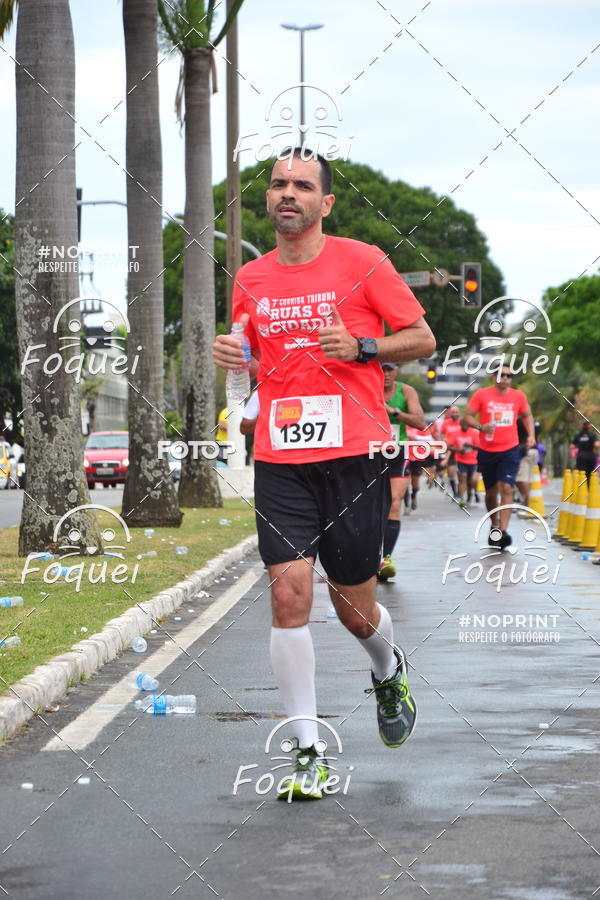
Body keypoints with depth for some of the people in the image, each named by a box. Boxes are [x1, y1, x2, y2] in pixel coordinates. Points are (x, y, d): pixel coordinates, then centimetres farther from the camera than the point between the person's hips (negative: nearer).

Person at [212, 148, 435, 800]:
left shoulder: (362, 262, -2)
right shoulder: (251, 279, 10)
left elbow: (422, 339, 2)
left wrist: (360, 347, -15)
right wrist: (233, 357, 0)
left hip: (354, 458, -3)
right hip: (279, 460, 3)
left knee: (353, 608, 6)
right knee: (288, 595, -10)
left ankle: (388, 672, 42)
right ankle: (308, 755, -4)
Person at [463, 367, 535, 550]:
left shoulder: (518, 396, 4)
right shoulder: (482, 394, -2)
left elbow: (527, 415, 20)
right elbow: (467, 416, -2)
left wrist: (531, 435, 5)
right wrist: (481, 426, -20)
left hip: (510, 450, 0)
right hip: (487, 451, 0)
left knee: (507, 488, -15)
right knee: (491, 491, 11)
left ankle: (503, 531, -21)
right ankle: (494, 526, 32)